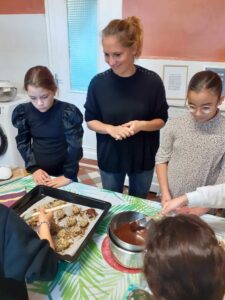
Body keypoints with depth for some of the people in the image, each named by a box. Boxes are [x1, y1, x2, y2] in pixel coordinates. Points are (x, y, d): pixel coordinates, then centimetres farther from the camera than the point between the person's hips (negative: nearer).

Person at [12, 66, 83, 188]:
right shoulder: (24, 112, -8)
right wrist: (33, 168, -8)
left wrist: (68, 175, -20)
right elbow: (22, 142, 0)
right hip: (39, 172, 3)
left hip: (63, 171, -3)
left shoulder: (67, 112, -20)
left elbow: (75, 145, -20)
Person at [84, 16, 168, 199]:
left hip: (143, 158, 0)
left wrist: (142, 125, -26)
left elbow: (161, 120, -5)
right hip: (109, 157, 1)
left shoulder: (152, 81, -14)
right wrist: (110, 129, -23)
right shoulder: (98, 82, -12)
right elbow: (90, 121, -4)